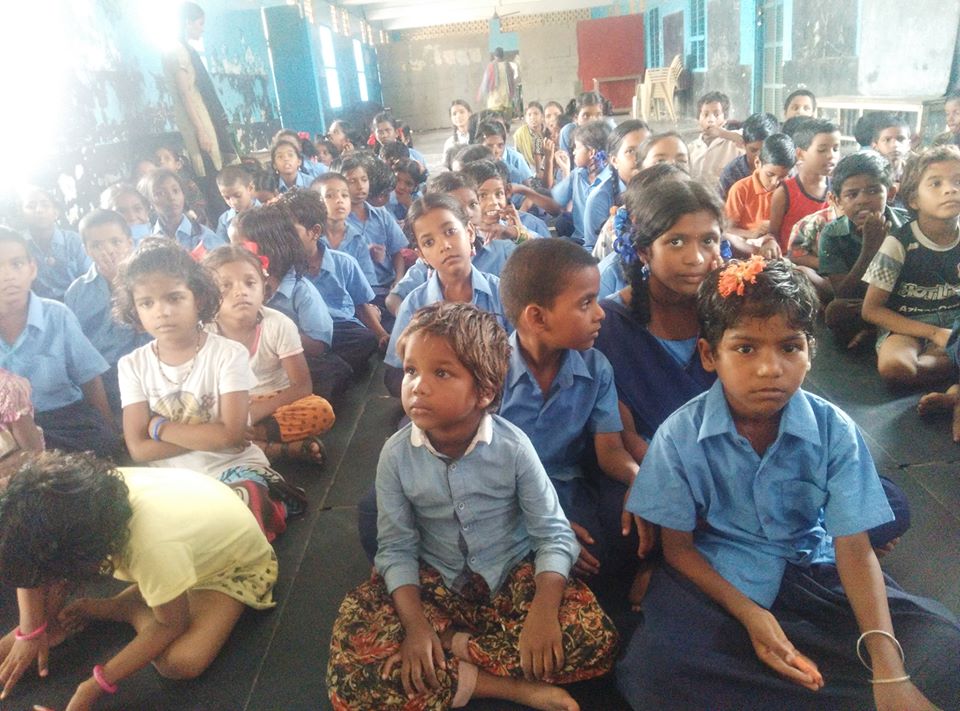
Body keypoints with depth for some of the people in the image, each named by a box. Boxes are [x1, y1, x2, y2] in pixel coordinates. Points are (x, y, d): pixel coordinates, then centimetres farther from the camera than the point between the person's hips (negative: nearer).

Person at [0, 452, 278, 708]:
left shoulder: (153, 546, -44)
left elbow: (172, 625, -26)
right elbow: (28, 563, -8)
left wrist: (95, 687, -24)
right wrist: (31, 631, -15)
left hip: (239, 561, -5)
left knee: (181, 662, -27)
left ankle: (112, 609, -3)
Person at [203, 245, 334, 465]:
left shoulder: (279, 325, -16)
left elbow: (302, 386, -16)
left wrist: (257, 411, -25)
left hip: (276, 404, -2)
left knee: (322, 411, -30)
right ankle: (289, 449, -26)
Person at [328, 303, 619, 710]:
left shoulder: (513, 447, -18)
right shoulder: (396, 455, -13)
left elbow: (553, 534, -14)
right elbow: (397, 548, -8)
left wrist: (544, 611, -29)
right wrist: (416, 624, -21)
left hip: (513, 574, 0)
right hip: (436, 582, 1)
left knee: (594, 638, -24)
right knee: (352, 662, -22)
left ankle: (452, 646, -13)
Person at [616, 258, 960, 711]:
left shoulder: (834, 431, -11)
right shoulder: (680, 436, -15)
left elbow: (854, 550, -12)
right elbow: (677, 546, -7)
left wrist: (889, 672, -23)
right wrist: (749, 614, -21)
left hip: (809, 570, 2)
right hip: (714, 575, -1)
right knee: (652, 670, -29)